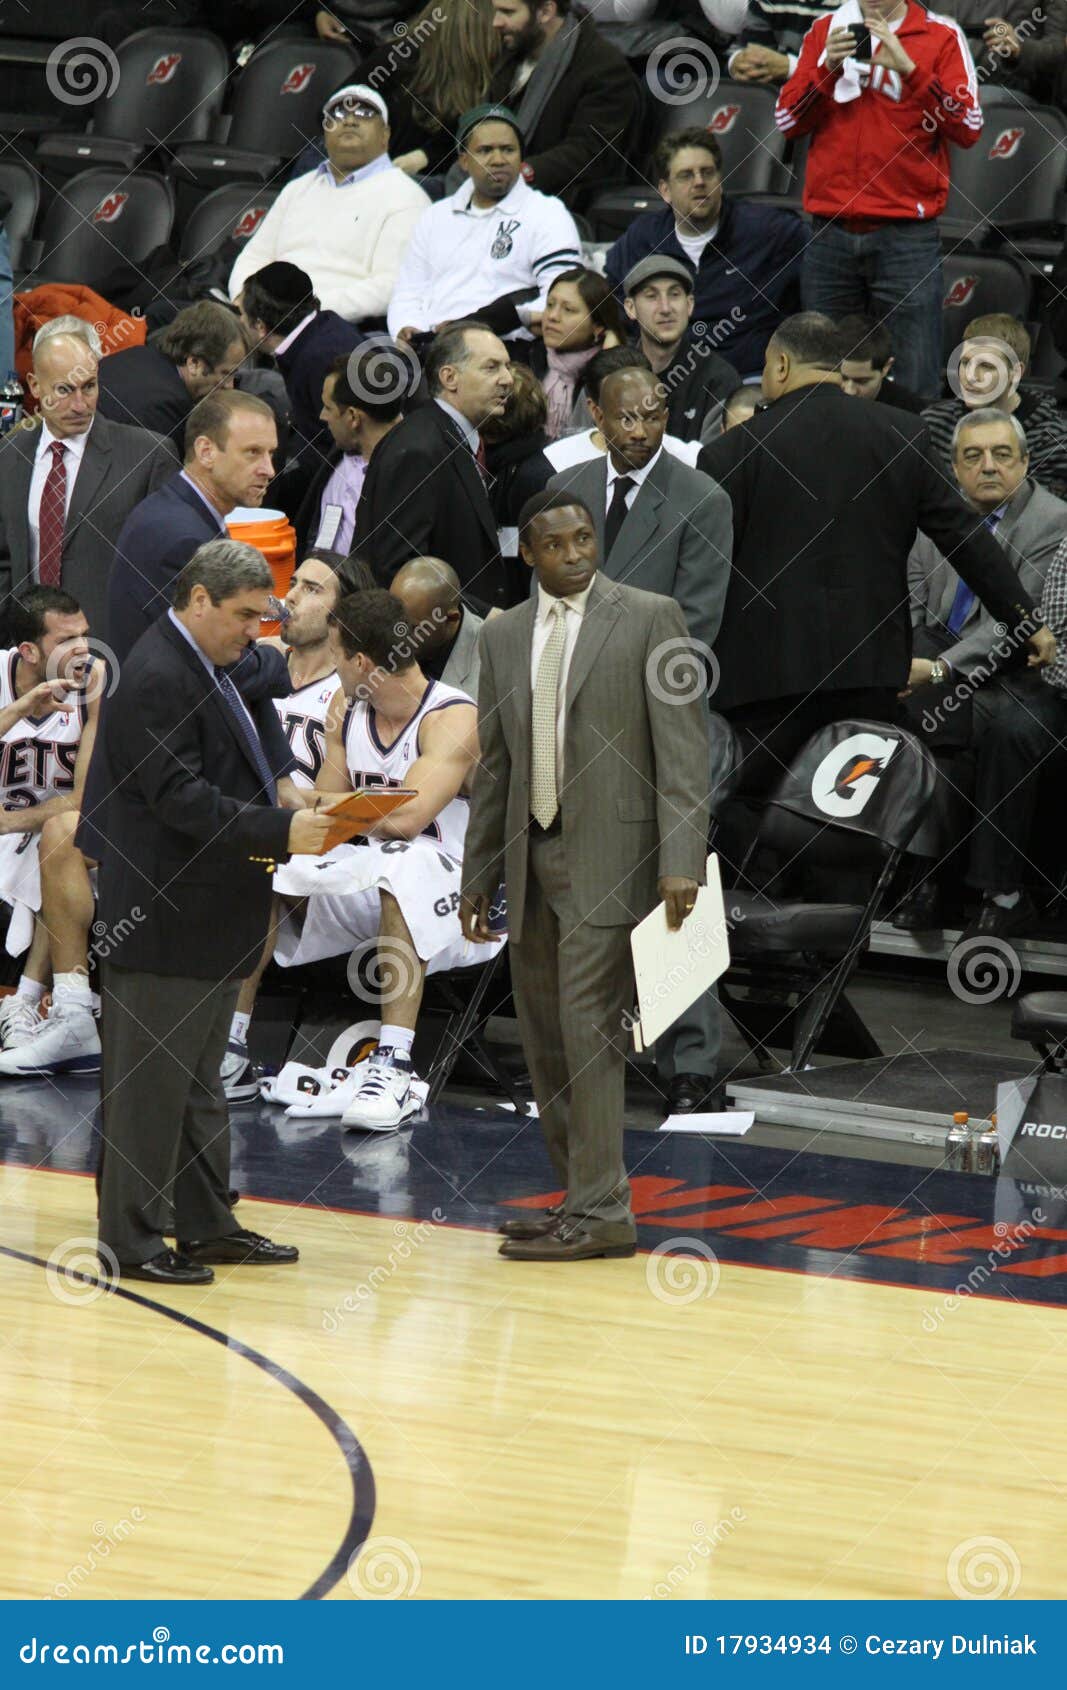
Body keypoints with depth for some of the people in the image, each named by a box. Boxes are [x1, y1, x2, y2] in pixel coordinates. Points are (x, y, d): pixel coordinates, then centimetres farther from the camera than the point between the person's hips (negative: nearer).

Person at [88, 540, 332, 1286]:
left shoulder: (218, 667, 13)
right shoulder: (157, 679, -18)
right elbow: (182, 799, -24)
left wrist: (285, 790, 4)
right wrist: (282, 830, -26)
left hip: (211, 918, 10)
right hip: (163, 920, -10)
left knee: (199, 1082, 18)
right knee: (150, 1082, -3)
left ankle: (207, 1224, 26)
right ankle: (130, 1240, 3)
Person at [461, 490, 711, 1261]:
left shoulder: (649, 618, -3)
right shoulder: (504, 635, 13)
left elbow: (683, 745, -8)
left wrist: (682, 862, -16)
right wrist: (478, 875, 16)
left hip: (607, 856, -6)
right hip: (530, 855, 6)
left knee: (588, 1028, -12)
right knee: (545, 1038, 7)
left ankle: (602, 1212, -10)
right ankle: (581, 1199, 15)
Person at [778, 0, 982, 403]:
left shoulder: (941, 36, 3)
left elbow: (968, 128, -8)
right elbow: (787, 121, 7)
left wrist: (908, 67, -18)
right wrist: (826, 70, -9)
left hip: (906, 234, -3)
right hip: (830, 233, 3)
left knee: (913, 388, -8)